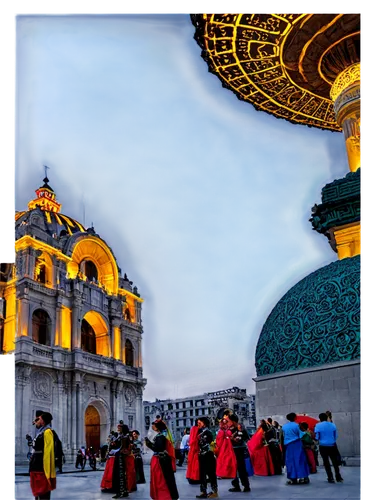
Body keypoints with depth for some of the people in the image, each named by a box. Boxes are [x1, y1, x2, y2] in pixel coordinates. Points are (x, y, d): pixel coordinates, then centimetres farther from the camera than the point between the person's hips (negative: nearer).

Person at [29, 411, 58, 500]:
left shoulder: (47, 432, -12)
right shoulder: (40, 433, 17)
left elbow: (49, 454, -19)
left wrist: (48, 474, -23)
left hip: (42, 472, -10)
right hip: (36, 470, 10)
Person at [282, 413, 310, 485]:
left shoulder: (284, 427, 4)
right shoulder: (296, 425, -7)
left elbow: (283, 436, 10)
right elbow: (300, 435, -5)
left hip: (288, 445, 3)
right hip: (297, 445, -3)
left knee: (290, 461, 6)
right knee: (299, 460, 4)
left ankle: (293, 478, 4)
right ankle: (302, 477, 3)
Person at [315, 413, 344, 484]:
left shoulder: (318, 426, -7)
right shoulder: (332, 425, 0)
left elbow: (316, 437, -7)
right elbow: (336, 436, 5)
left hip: (323, 446, -2)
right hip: (332, 446, 2)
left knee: (326, 462, 8)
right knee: (335, 461, 12)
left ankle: (331, 478, 7)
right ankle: (338, 477, 14)